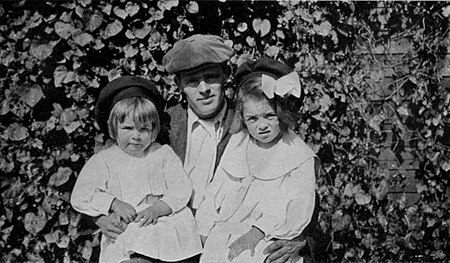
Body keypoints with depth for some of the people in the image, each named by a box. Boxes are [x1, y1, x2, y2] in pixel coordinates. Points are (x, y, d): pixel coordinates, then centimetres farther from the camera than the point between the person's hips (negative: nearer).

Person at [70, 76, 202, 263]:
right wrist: (114, 203, -12)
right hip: (124, 231, -3)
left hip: (164, 223, 4)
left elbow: (181, 188, 4)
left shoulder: (163, 154, 15)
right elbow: (80, 196, 3)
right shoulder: (102, 161, 12)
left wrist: (158, 208, -14)